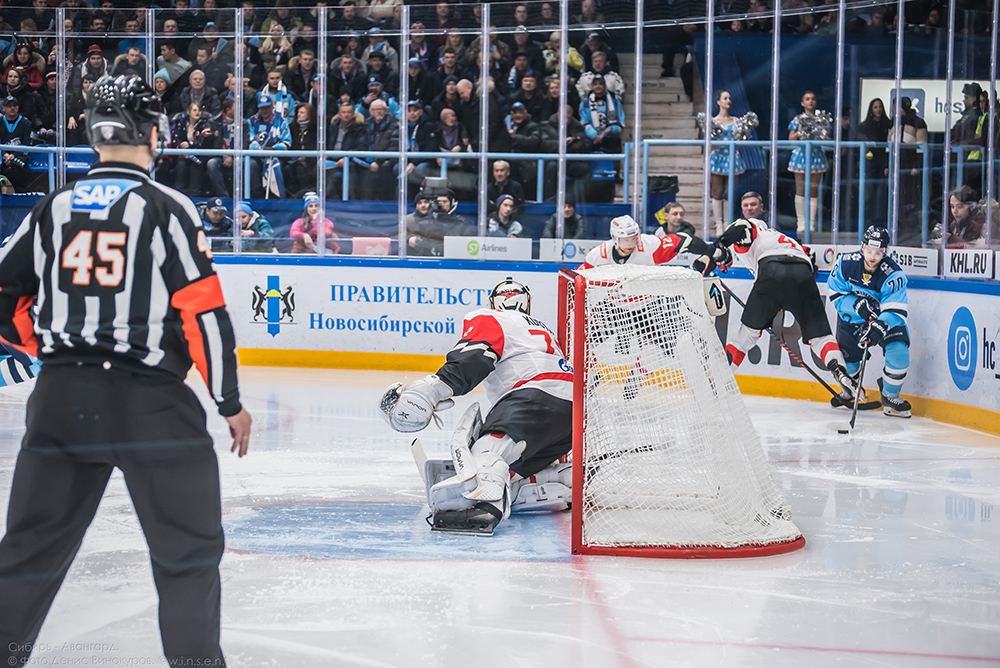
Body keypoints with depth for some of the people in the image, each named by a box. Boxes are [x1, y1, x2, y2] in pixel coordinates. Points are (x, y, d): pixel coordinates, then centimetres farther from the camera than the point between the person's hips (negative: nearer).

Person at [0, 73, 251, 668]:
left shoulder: (53, 209, 7)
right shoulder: (167, 208, -6)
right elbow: (203, 309, -9)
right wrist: (232, 402, -1)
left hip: (61, 397, 4)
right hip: (149, 400, -4)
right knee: (190, 547, 7)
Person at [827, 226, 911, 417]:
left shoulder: (893, 275, -27)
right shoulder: (846, 264, -19)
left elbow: (896, 312, -30)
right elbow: (835, 295, -9)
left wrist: (880, 326, -49)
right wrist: (856, 304, -28)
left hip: (885, 320, -2)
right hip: (852, 318, 2)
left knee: (898, 350, -26)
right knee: (846, 360, -6)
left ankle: (890, 396, -2)